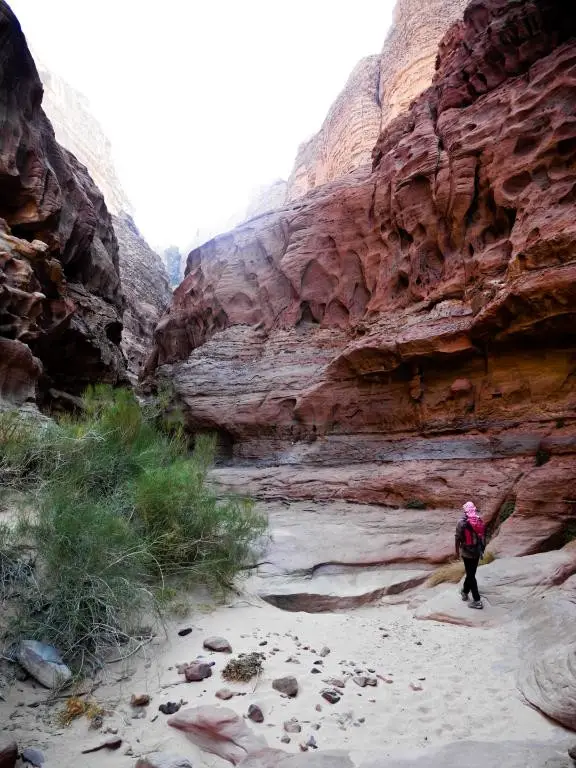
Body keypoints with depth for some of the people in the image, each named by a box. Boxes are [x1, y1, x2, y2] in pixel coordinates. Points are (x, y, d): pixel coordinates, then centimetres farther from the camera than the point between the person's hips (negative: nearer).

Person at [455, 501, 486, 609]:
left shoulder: (462, 521, -15)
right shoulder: (480, 520, -2)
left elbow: (458, 538, -10)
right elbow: (483, 536, 5)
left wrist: (457, 551, 4)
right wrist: (481, 550, 17)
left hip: (467, 551, -5)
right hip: (477, 551, 5)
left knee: (471, 575, 3)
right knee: (471, 573, 20)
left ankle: (477, 601, 5)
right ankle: (465, 592, 37)